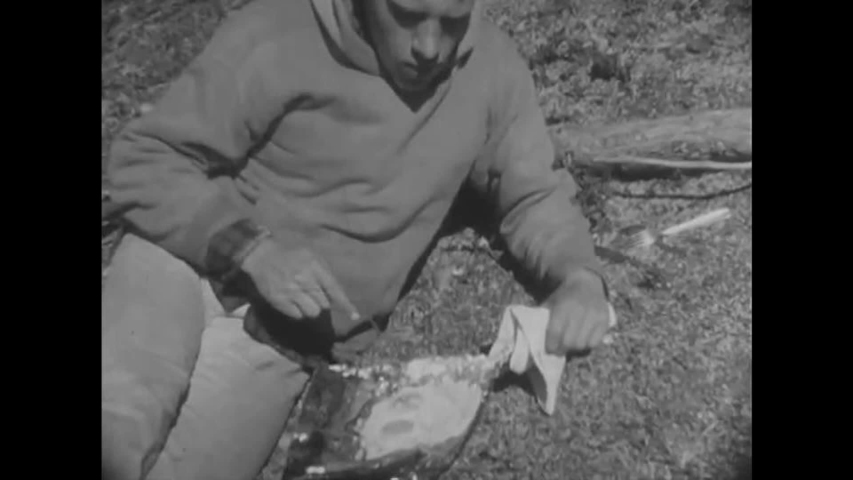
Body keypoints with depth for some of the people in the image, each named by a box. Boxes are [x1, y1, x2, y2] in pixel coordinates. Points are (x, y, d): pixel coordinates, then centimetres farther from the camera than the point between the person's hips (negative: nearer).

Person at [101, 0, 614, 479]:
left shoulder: (493, 68, -4)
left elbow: (533, 195, 7)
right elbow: (144, 160, -8)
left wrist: (579, 277, -14)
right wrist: (251, 248, -24)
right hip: (185, 263, -1)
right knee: (115, 437, -28)